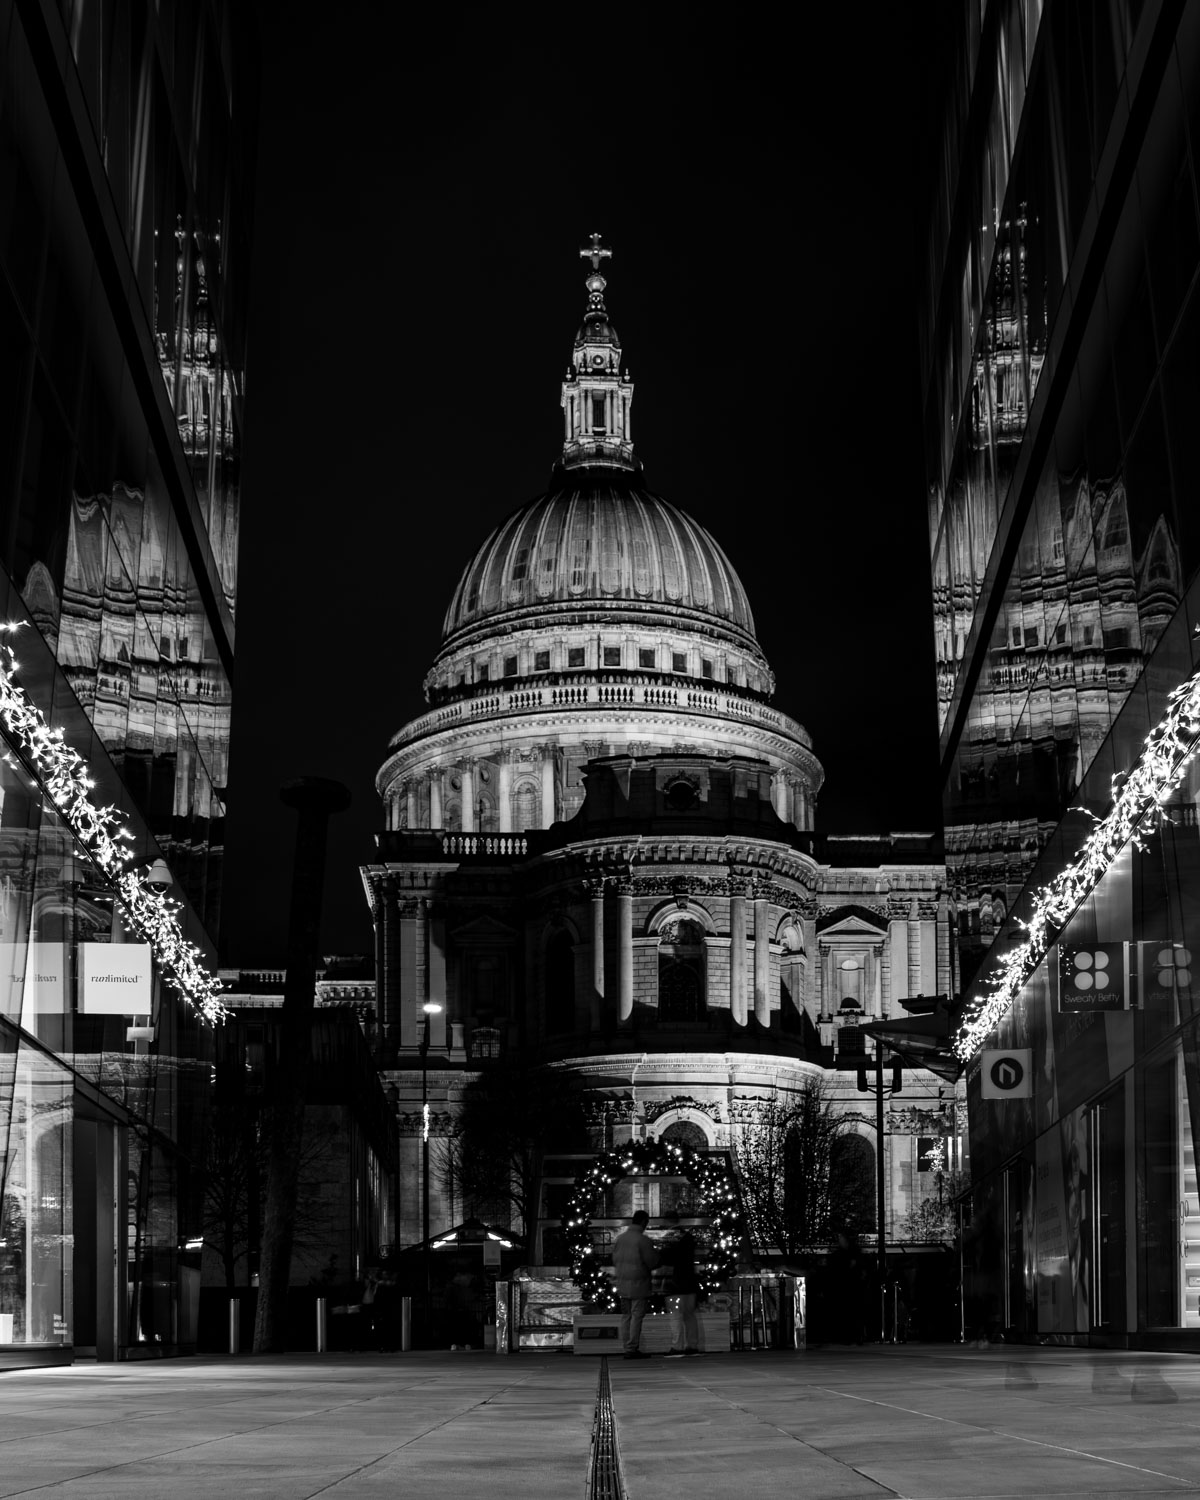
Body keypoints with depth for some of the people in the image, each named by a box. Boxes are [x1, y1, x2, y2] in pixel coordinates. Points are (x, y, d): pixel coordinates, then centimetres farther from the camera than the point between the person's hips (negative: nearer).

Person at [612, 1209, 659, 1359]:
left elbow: (615, 1261, 10)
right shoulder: (643, 1240, -14)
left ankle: (627, 1348, 10)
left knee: (626, 1316, 10)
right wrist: (655, 1252, 6)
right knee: (637, 1316, -2)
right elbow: (652, 1262, -13)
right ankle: (632, 1349, -4)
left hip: (622, 1283, 6)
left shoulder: (619, 1238, 6)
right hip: (638, 1284, -6)